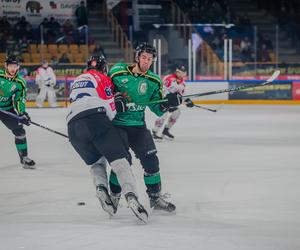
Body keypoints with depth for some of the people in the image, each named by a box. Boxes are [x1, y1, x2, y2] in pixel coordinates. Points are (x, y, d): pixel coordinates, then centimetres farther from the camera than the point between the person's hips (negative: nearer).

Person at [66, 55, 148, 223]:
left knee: (96, 162, 25)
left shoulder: (76, 81, 33)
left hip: (72, 126, 6)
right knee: (119, 160, -8)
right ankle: (131, 196, -28)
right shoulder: (102, 78, 13)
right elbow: (110, 109, 4)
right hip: (95, 118, -6)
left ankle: (101, 188, -3)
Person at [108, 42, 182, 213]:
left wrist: (169, 102, -17)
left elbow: (158, 109, 3)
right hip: (116, 124, -4)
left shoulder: (153, 81, 2)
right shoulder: (118, 72, -8)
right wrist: (114, 100, -12)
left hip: (138, 125, 4)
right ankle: (114, 197, 8)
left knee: (151, 159, 0)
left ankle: (155, 197, 15)